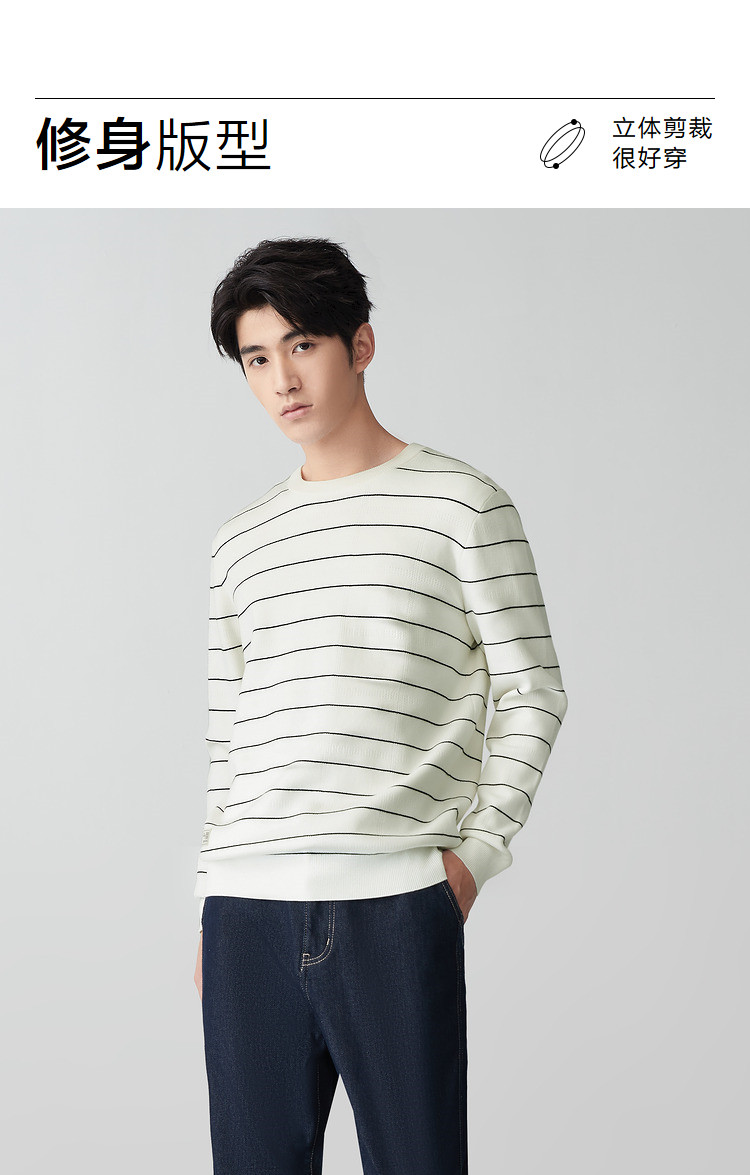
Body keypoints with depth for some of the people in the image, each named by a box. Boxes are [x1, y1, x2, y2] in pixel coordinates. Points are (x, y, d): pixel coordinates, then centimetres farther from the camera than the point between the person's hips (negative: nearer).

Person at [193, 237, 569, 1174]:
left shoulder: (460, 503, 2)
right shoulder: (241, 541, 16)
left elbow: (532, 692, 3)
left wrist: (478, 851, -6)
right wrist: (209, 906, 14)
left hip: (395, 902, -4)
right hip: (247, 912, 4)